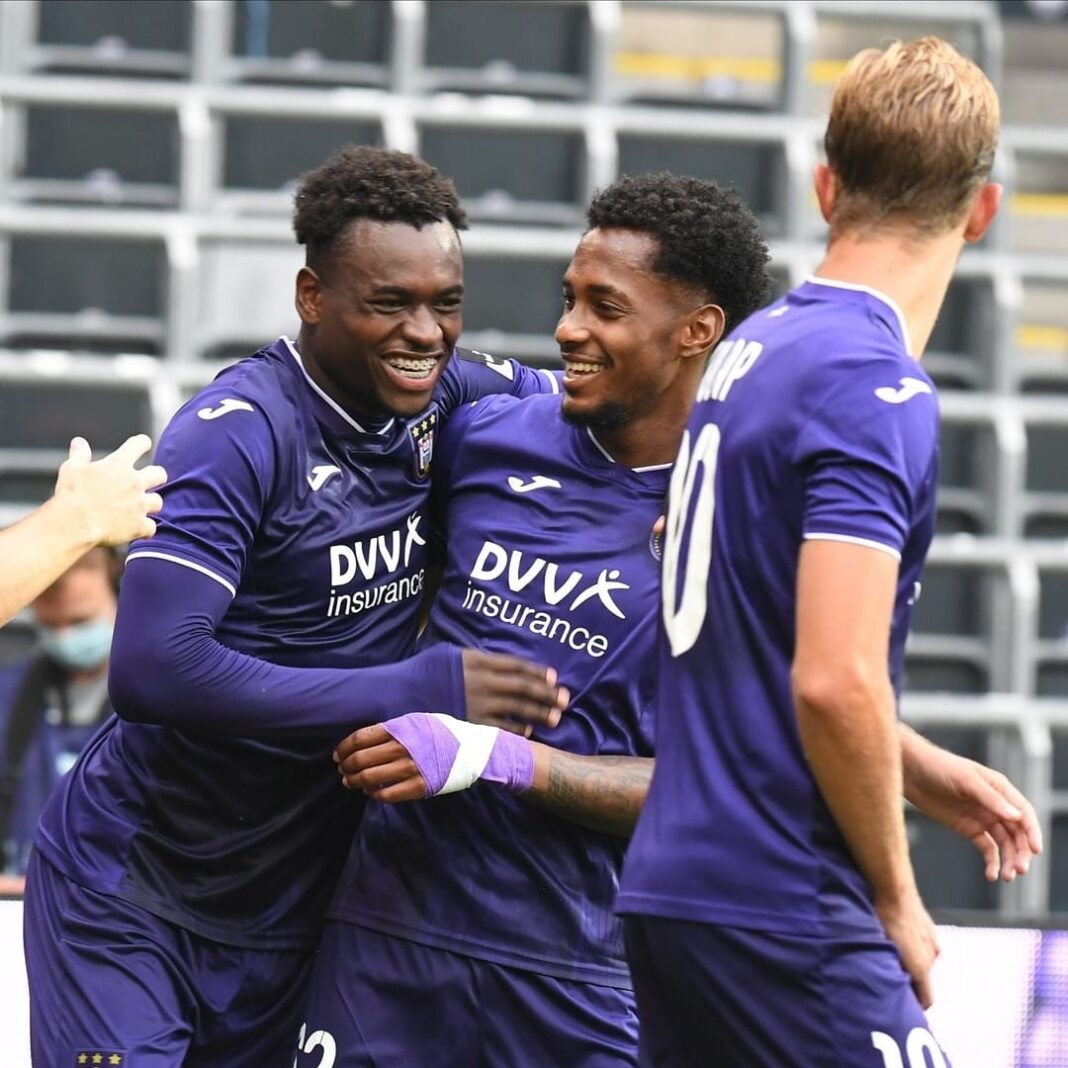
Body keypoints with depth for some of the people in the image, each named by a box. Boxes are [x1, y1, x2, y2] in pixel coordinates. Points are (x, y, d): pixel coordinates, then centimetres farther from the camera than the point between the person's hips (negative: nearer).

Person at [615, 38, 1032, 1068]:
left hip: (671, 888, 9)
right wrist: (899, 902, -8)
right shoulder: (875, 386, -13)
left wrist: (929, 777, 29)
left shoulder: (749, 351, 13)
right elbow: (834, 681, -20)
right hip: (781, 907, -9)